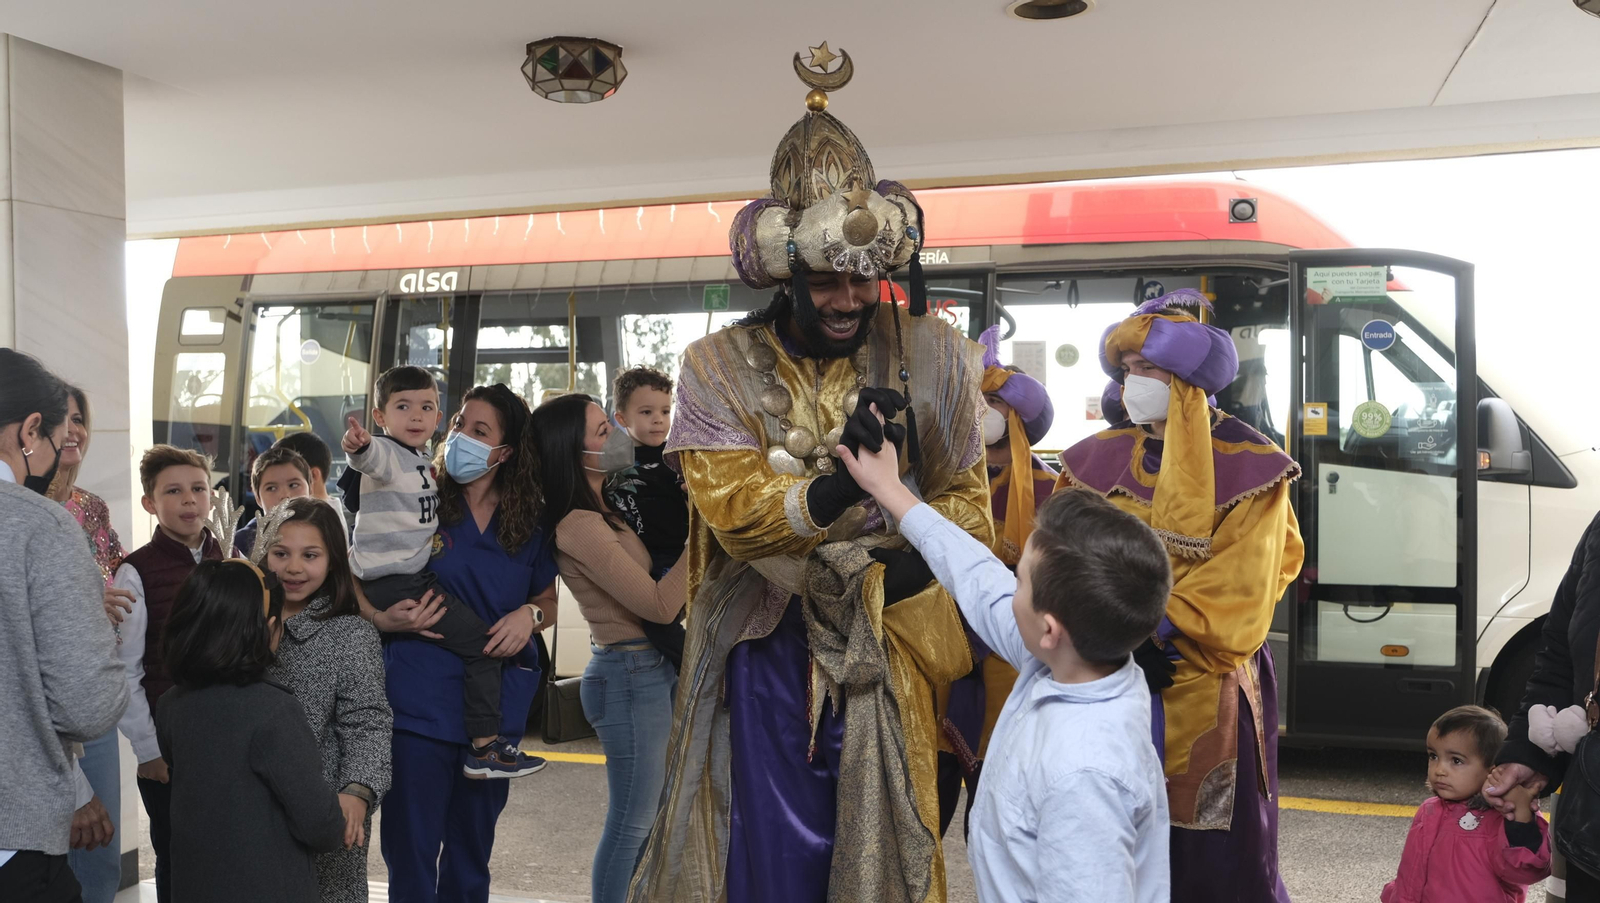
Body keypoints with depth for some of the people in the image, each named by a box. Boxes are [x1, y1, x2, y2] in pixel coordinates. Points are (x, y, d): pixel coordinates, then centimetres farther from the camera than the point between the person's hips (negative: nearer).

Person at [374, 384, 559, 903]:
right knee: (411, 851, 4)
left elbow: (549, 603, 14)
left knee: (472, 851, 18)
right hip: (420, 701, -3)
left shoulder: (529, 524, 3)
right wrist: (381, 619, -18)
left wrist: (529, 615, -8)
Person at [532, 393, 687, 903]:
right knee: (632, 824, 2)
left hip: (654, 669, 9)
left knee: (650, 815, 18)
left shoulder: (606, 510, 9)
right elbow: (660, 605, -21)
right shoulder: (580, 526, -20)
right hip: (632, 675, -9)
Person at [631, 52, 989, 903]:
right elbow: (732, 511, -15)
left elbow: (965, 492, 5)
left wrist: (919, 558, -15)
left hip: (887, 643, 1)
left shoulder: (931, 355, -1)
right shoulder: (718, 368, -4)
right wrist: (837, 487, -33)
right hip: (766, 649, -1)